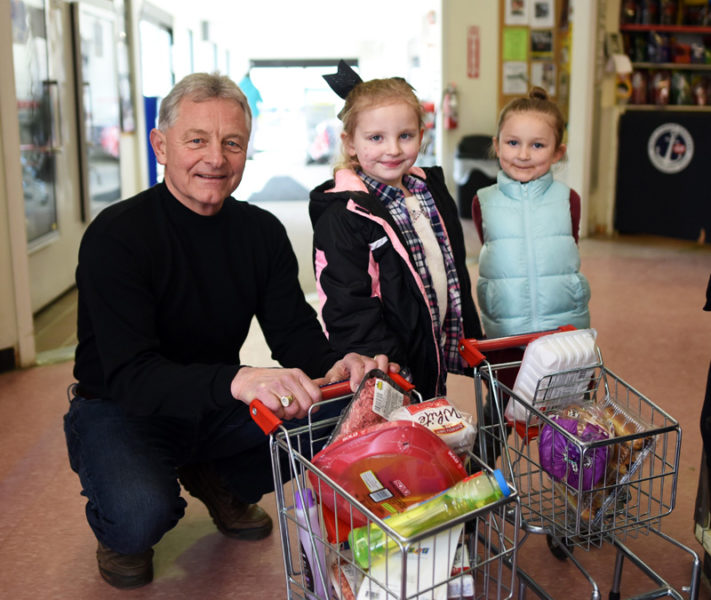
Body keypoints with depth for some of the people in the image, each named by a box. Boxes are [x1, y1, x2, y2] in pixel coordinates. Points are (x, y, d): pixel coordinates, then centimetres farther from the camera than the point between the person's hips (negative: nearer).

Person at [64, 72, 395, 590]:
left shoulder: (262, 231, -3)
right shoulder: (117, 235, -21)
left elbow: (295, 332, -6)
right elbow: (130, 375, -31)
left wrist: (335, 366, -32)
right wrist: (237, 381, -50)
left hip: (217, 409, 5)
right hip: (121, 410, -5)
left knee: (343, 411, -16)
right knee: (141, 515, -34)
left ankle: (219, 483, 11)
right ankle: (119, 531, 7)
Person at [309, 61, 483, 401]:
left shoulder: (433, 192, 7)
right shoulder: (343, 216, -17)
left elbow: (456, 275, 16)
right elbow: (348, 307, -20)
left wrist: (471, 344, 16)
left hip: (434, 363, 7)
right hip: (383, 375, -7)